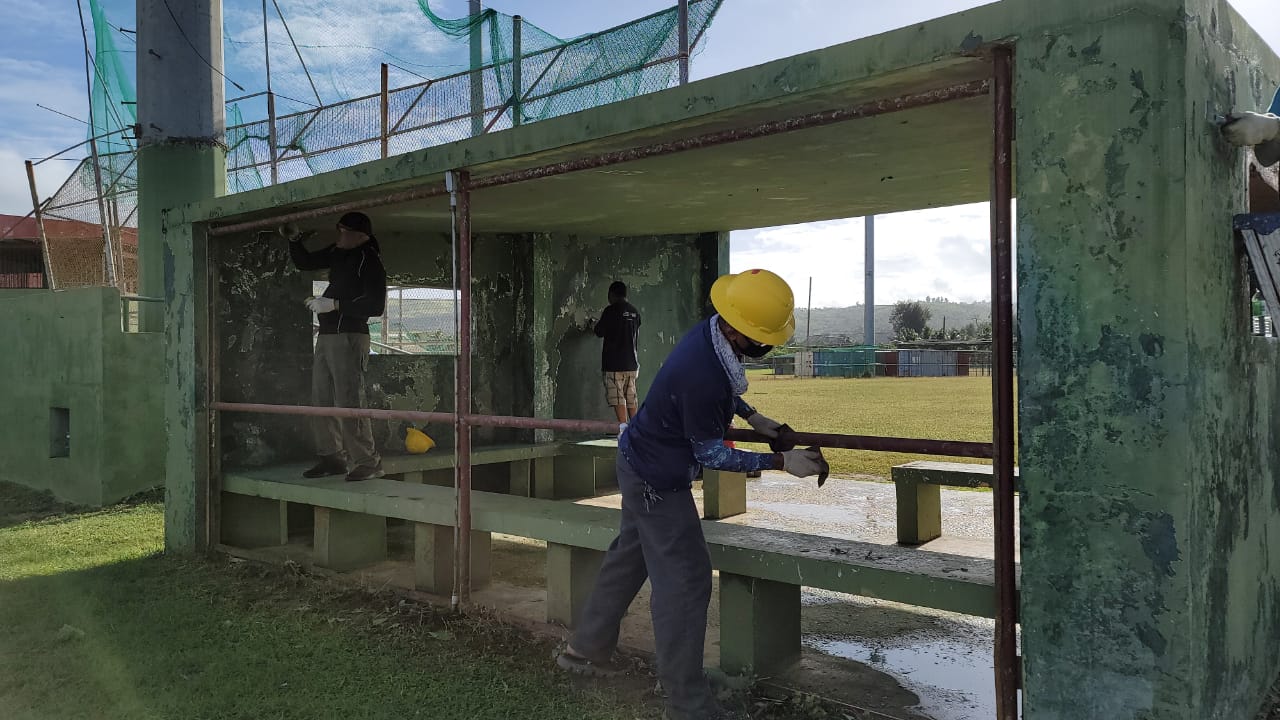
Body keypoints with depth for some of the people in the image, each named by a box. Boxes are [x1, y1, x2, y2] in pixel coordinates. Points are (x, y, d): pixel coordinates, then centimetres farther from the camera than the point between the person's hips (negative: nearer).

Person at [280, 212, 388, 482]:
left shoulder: (369, 260, -11)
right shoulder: (338, 253, 13)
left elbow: (376, 306, -18)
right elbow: (304, 262, 28)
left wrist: (335, 304, -19)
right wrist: (295, 239, 11)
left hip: (349, 337, -9)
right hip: (326, 336, 9)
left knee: (349, 403, -11)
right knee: (322, 400, 11)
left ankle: (369, 462, -4)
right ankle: (332, 457, 20)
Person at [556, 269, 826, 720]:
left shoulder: (715, 333, -9)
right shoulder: (701, 375, -37)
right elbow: (710, 454, -23)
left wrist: (753, 418, 7)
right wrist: (781, 462, -21)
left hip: (641, 462, 10)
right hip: (658, 481, -10)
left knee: (630, 556, 22)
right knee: (684, 580, -2)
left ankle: (585, 650, 39)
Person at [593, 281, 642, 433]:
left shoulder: (610, 310, -9)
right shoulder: (634, 311, 10)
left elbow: (599, 332, -4)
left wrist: (597, 324, 17)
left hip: (614, 362, -6)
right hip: (631, 362, 6)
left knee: (617, 397, -7)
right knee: (631, 396, 12)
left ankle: (623, 428, -16)